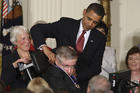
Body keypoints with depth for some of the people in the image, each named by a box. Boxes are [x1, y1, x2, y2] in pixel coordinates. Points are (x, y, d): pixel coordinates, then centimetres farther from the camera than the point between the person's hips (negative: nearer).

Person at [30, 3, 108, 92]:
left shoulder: (100, 39, 4)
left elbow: (96, 68, 1)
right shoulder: (66, 24, 1)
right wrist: (45, 49, -22)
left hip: (81, 85, 1)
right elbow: (36, 29, -4)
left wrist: (76, 76, -15)